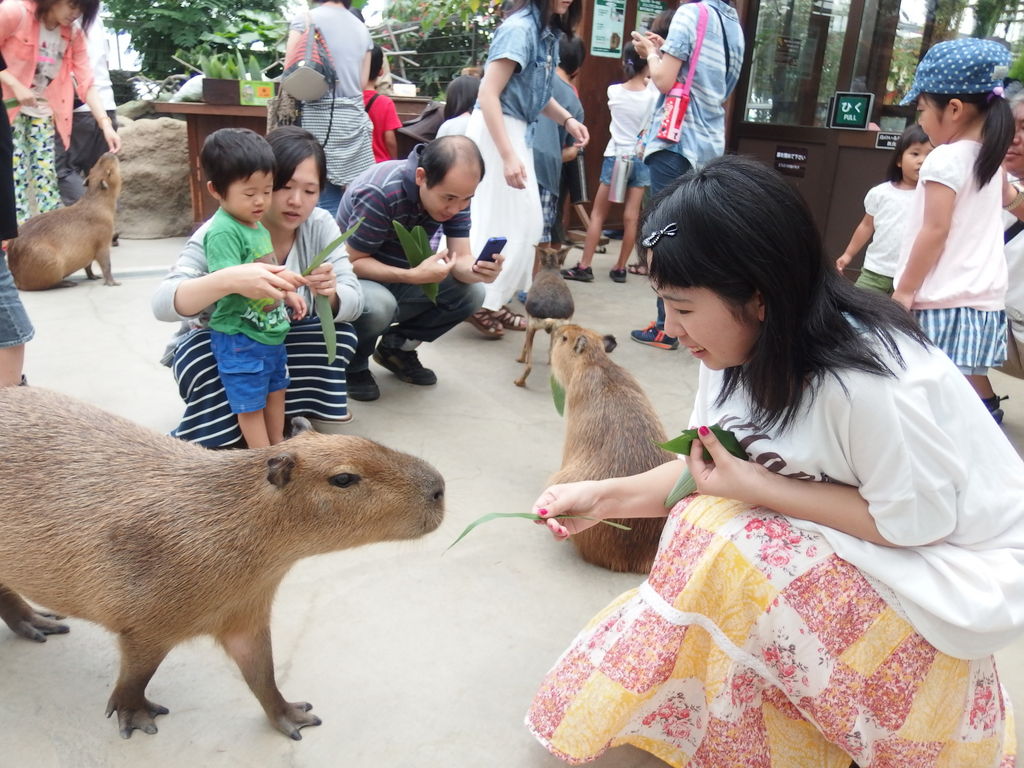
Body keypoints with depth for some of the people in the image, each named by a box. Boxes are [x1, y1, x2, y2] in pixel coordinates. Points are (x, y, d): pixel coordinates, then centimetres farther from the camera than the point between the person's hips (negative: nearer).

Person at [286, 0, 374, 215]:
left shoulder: (305, 20, -1)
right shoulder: (362, 29, 13)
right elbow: (362, 82, 15)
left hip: (318, 116, -4)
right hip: (353, 118, 4)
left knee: (326, 201, -5)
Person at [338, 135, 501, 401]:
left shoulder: (456, 191, -13)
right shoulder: (379, 194, -32)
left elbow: (461, 259, -14)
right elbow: (352, 262, -25)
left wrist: (478, 271, -39)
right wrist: (414, 276, -38)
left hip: (404, 275, 6)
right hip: (356, 275, -6)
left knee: (471, 292, -17)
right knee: (379, 305, -39)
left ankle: (397, 346, 5)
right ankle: (353, 364, -5)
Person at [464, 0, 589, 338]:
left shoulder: (549, 31, 9)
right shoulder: (520, 28, -17)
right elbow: (488, 94, -23)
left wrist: (567, 119, 5)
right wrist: (507, 157, -28)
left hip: (519, 132, 10)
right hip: (497, 131, -9)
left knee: (525, 221, 12)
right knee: (504, 222, -6)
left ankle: (493, 301, 22)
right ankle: (483, 304, 7)